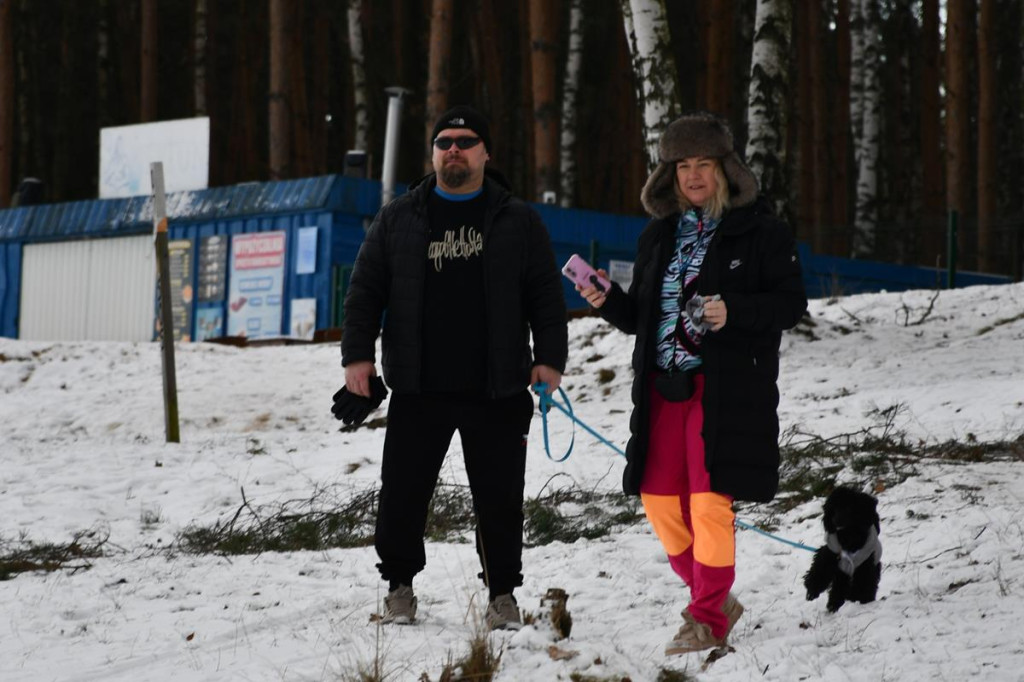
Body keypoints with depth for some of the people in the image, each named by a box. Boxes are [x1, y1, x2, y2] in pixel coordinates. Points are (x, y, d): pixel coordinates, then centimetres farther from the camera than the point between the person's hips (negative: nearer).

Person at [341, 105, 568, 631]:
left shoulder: (517, 221, 8)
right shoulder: (398, 219, 10)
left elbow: (546, 295, 7)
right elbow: (365, 291, 10)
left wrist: (549, 358, -4)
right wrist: (357, 354, -1)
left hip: (497, 390, -1)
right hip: (417, 389, 1)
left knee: (500, 498, 3)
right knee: (403, 491, 2)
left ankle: (502, 594, 15)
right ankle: (399, 585, 19)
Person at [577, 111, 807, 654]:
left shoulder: (759, 230, -1)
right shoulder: (659, 236, 16)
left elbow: (792, 303, -4)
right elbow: (640, 317, 20)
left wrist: (734, 313, -19)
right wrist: (608, 302, -1)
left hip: (727, 385, -6)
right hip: (663, 386, 6)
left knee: (709, 501, -10)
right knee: (660, 499, 5)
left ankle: (707, 619, 1)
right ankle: (715, 599, 23)